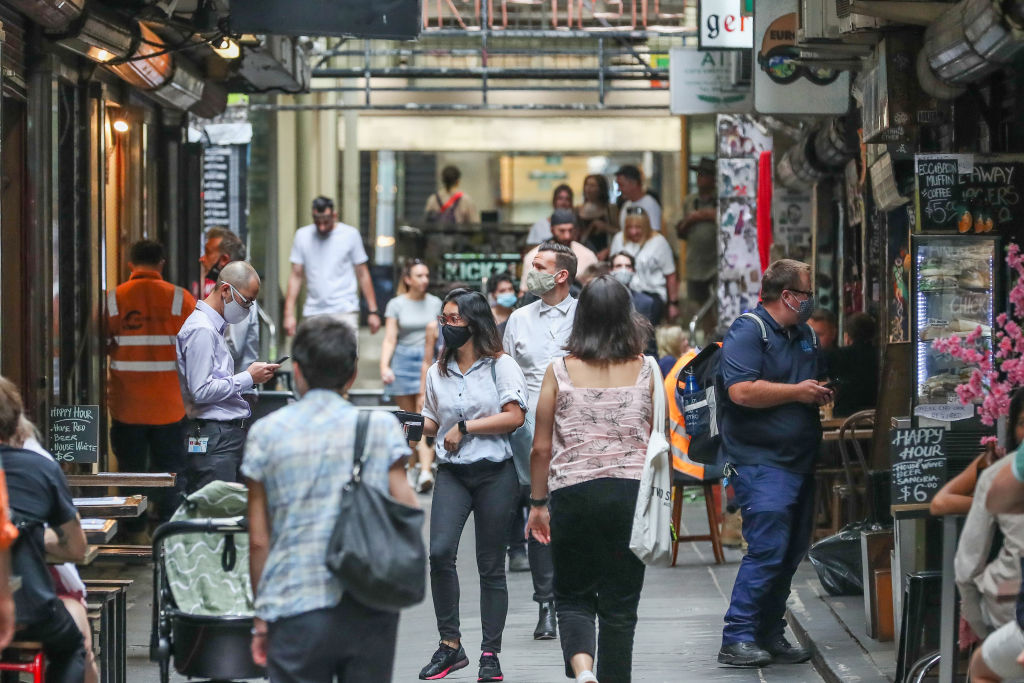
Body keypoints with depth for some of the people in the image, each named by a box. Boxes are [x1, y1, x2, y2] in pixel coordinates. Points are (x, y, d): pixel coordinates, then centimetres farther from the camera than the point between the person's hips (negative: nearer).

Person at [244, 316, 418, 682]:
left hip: (296, 610, -1)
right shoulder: (382, 427, 3)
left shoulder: (266, 433, 3)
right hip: (370, 610, 1)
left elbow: (258, 539, 4)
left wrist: (261, 616, 12)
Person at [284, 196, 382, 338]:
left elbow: (363, 274, 5)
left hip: (345, 311, -3)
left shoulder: (350, 234, 1)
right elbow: (296, 276, 8)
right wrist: (289, 313, 2)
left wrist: (373, 311, 2)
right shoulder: (303, 236, 6)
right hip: (313, 313, 3)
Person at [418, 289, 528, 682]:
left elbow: (514, 416, -10)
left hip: (494, 473, -3)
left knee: (491, 566, 2)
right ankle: (450, 645, -5)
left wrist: (465, 427, -12)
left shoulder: (501, 365, -2)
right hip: (452, 473, 3)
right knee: (439, 552, -17)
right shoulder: (437, 371, 13)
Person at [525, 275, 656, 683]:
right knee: (620, 603, 9)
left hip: (573, 493, -1)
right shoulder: (645, 371, 1)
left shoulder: (559, 372, -1)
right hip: (632, 492, 1)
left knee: (573, 595, 9)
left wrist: (538, 503, 12)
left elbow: (541, 447, 1)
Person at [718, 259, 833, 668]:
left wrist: (822, 395, 9)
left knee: (791, 553, 10)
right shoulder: (747, 331, -10)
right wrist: (797, 392, -16)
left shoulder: (806, 335, 17)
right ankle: (736, 641, -11)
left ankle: (770, 636, 18)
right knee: (768, 549, -15)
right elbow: (742, 391, -23)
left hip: (800, 461, 9)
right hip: (760, 461, -9)